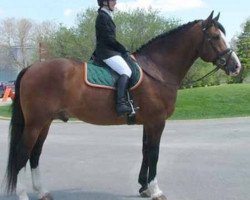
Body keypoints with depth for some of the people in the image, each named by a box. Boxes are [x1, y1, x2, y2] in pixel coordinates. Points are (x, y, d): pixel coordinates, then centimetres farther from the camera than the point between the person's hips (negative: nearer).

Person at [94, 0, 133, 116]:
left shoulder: (106, 16, 20)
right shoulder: (103, 16, -10)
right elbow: (109, 39, -16)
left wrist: (122, 50, 13)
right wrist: (124, 50, -9)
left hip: (109, 50, 11)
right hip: (107, 51, -11)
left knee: (126, 70, 11)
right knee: (126, 71, -24)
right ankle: (121, 103, -34)